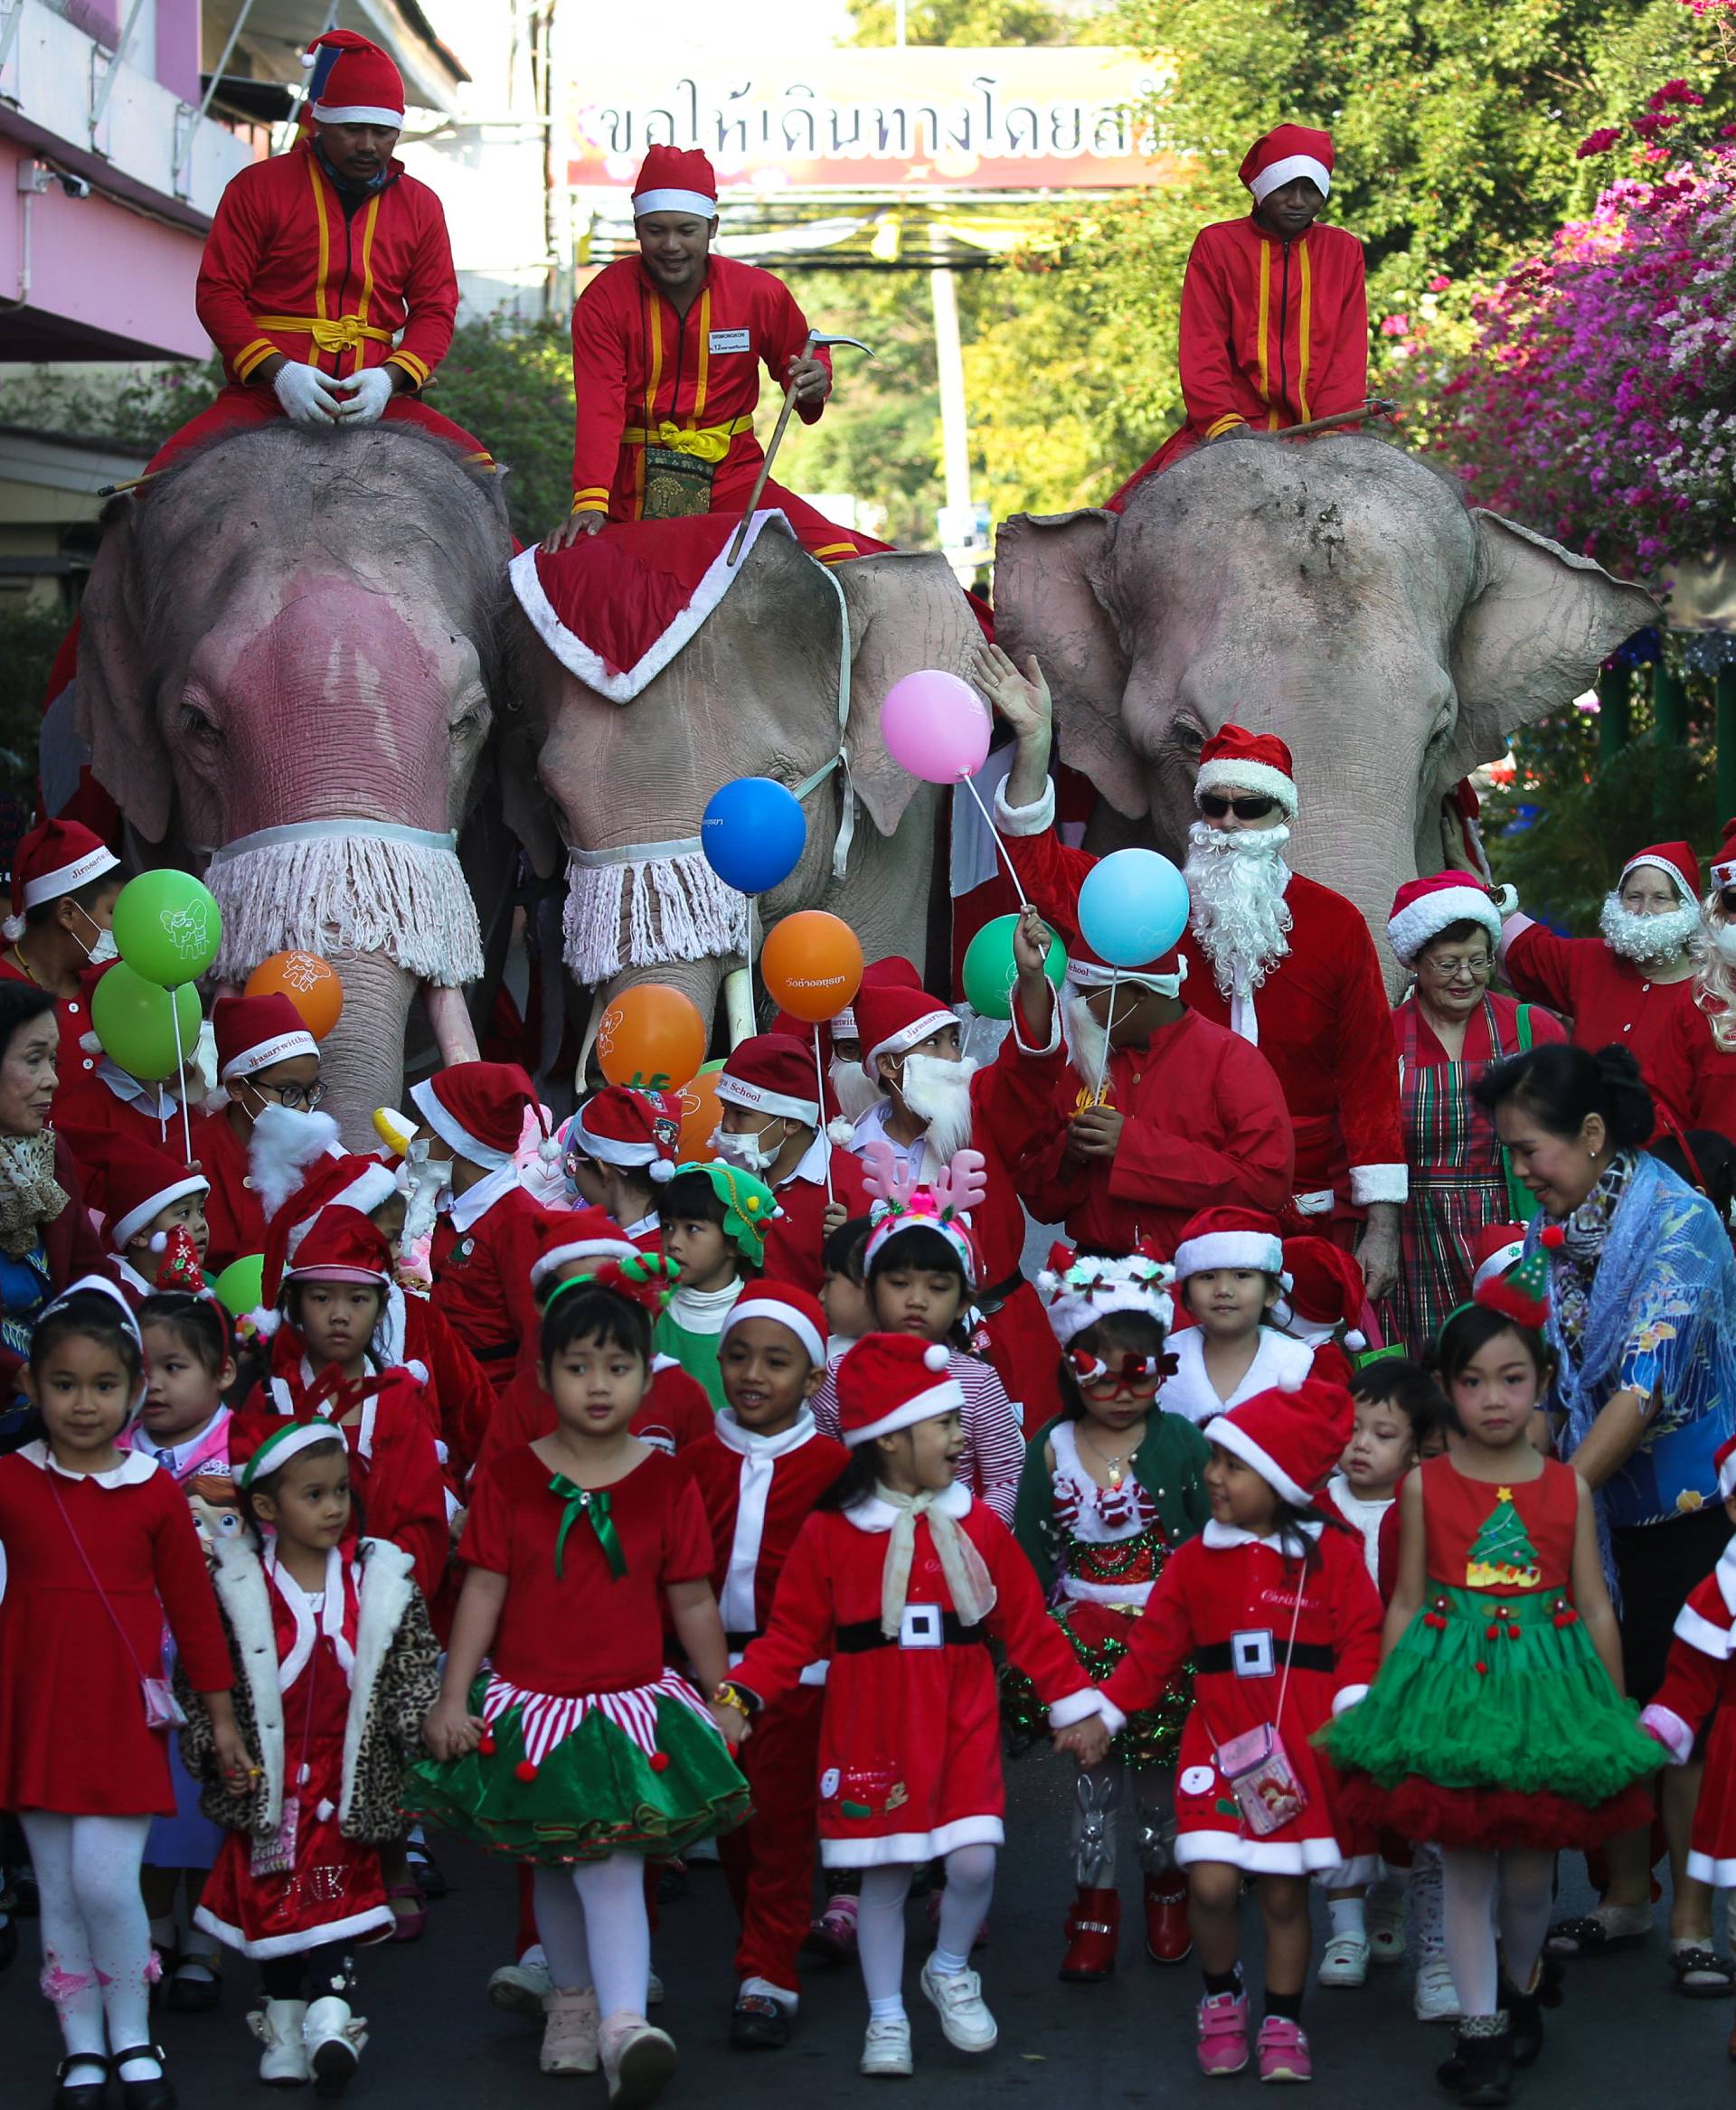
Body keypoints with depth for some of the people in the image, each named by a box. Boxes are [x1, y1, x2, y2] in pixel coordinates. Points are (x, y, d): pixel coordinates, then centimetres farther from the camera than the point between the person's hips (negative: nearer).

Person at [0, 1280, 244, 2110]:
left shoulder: (157, 1495, 1)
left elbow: (194, 1608, 7)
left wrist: (221, 1717, 9)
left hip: (122, 1715, -1)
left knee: (106, 1882, -9)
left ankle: (132, 2038, 12)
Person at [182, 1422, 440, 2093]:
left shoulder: (382, 1581, -1)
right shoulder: (234, 1585, -5)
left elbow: (416, 1667, 4)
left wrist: (424, 1727, -8)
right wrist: (213, 1748, -3)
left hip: (348, 1778, 0)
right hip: (267, 1780, 0)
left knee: (339, 1896, -3)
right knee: (270, 1900, 6)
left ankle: (327, 2012, -3)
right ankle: (286, 2016, 15)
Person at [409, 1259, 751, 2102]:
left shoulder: (667, 1484, 0)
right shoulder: (510, 1478, -1)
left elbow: (693, 1603, 5)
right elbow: (483, 1592, -1)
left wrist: (725, 1701, 7)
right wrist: (452, 1700, -4)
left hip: (631, 1706, -1)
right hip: (528, 1706, 1)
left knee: (613, 1861, -13)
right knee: (554, 1865, 13)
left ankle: (623, 2021, -17)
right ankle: (572, 1998, 30)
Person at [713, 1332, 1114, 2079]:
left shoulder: (978, 1525, 2)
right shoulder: (831, 1533, -5)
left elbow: (1027, 1624, 6)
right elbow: (792, 1634, -2)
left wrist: (1073, 1703, 5)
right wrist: (740, 1694, -15)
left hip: (962, 1727, 2)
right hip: (872, 1731, -2)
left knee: (973, 1862, -8)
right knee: (883, 1874, 5)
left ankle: (950, 1972, 22)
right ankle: (886, 2017, 22)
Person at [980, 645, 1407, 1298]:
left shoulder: (1335, 924, 1)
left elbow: (1369, 1074, -1)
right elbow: (1040, 864, 1)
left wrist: (1382, 1225, -5)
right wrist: (1034, 740, -11)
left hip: (1308, 1219, -1)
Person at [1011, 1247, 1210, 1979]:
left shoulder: (1181, 1443, -5)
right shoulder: (1051, 1449, 0)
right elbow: (1030, 1556, 4)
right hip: (1080, 1637, 1)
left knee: (1161, 1771, 6)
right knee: (1091, 1772, 6)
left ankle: (1165, 1886, 30)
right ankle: (1094, 1907, 18)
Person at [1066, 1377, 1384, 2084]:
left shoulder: (1333, 1555, -2)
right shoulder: (1196, 1559, 4)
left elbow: (1360, 1637, -5)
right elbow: (1154, 1645, 7)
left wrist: (1351, 1705, -21)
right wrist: (1103, 1713, 4)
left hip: (1301, 1749, -1)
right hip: (1220, 1740, 1)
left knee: (1285, 1890, 5)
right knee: (1211, 1882, -11)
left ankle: (1283, 2024, 23)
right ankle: (1221, 1997, 16)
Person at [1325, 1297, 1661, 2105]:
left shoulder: (1568, 1488, 3)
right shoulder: (1426, 1485, 0)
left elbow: (1595, 1607, 6)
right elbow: (1407, 1605, 4)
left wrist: (1614, 1713, 6)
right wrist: (1383, 1705, 3)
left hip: (1546, 1687, 1)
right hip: (1451, 1682, -1)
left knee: (1529, 1871, 7)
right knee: (1465, 1867, 2)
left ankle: (1521, 1985, 35)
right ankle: (1480, 2029, 12)